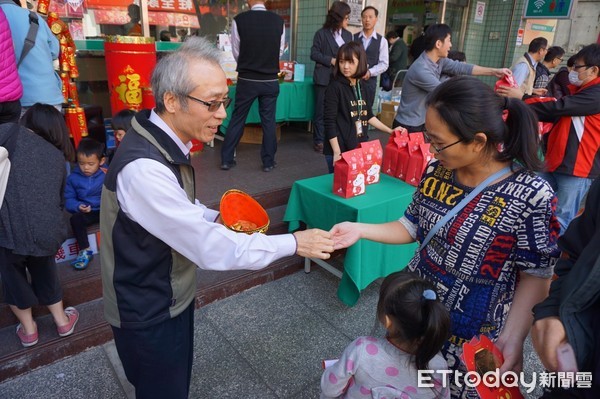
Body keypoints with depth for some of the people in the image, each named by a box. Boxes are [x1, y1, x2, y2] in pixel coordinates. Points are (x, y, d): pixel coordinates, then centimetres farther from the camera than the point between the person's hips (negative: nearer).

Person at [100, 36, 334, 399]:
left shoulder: (166, 143, -3)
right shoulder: (143, 168, -34)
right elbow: (210, 247, -32)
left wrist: (217, 217, -5)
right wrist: (292, 243, -25)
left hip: (172, 296, 8)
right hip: (149, 315, -8)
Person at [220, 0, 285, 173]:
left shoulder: (239, 20, -9)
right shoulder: (278, 20, -3)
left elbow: (236, 53, 1)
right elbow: (280, 52, 8)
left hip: (246, 80, -1)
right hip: (271, 81, 1)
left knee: (237, 119, 10)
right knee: (268, 121, 10)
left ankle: (226, 159, 18)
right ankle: (268, 161, 17)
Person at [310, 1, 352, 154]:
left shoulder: (348, 35, 12)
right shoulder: (321, 33, -2)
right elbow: (314, 54, -4)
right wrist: (331, 60, -13)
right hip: (324, 78, -4)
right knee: (321, 111, 1)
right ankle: (319, 141, 11)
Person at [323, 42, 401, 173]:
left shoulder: (361, 85, 8)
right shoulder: (335, 87, -11)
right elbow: (330, 123, -15)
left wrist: (390, 131, 15)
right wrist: (337, 153, -18)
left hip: (360, 149, 7)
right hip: (340, 151, -6)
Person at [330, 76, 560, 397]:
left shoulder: (530, 196, -22)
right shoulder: (437, 171, -7)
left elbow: (536, 274, -14)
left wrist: (513, 336, -25)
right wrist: (360, 230, -7)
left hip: (470, 337, -4)